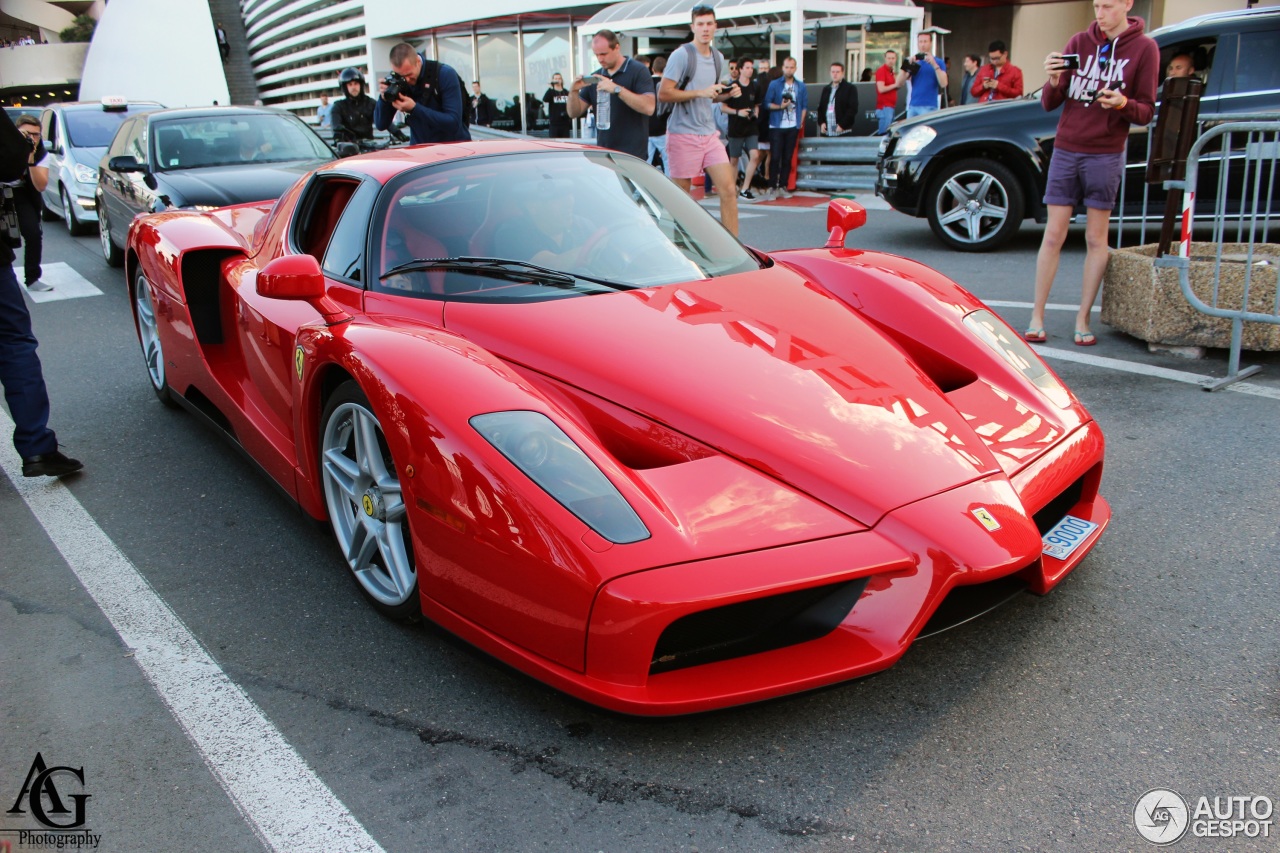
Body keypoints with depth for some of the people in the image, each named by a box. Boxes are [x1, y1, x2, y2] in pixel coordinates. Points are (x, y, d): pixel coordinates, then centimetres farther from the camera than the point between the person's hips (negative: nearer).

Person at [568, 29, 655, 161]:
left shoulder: (638, 71, -4)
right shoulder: (596, 77, 14)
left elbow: (649, 107, -18)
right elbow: (574, 113, 14)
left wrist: (617, 89, -22)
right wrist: (573, 92, -7)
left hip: (631, 154, -6)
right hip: (603, 154, 6)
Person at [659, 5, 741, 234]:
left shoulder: (718, 58, 14)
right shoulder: (682, 55, -7)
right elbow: (664, 93, -13)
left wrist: (728, 93, 4)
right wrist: (700, 92, -19)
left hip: (710, 134, 6)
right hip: (684, 135, -6)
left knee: (729, 190, -2)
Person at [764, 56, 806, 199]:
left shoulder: (801, 86, 11)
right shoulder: (774, 84, 3)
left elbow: (805, 106, 13)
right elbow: (767, 103, -2)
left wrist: (801, 121, 3)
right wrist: (780, 106, -16)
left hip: (793, 127, 3)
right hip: (776, 126, -2)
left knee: (787, 158, 3)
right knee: (775, 157, -6)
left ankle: (783, 187, 8)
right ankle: (772, 187, -4)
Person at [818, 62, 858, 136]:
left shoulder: (850, 88, 2)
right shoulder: (826, 89, 20)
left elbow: (853, 109, -6)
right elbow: (820, 108, 21)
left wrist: (842, 125, -14)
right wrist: (821, 123, 3)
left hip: (843, 131, -5)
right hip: (826, 132, 5)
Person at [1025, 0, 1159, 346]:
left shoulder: (1144, 48, 1)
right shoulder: (1079, 42, 7)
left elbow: (1146, 113, 0)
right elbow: (1050, 104, 4)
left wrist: (1123, 104, -21)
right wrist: (1054, 81, -17)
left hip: (1105, 155, -2)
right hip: (1065, 151, 2)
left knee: (1096, 239, 2)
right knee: (1053, 235, 0)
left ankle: (1083, 319, 8)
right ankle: (1037, 317, 3)